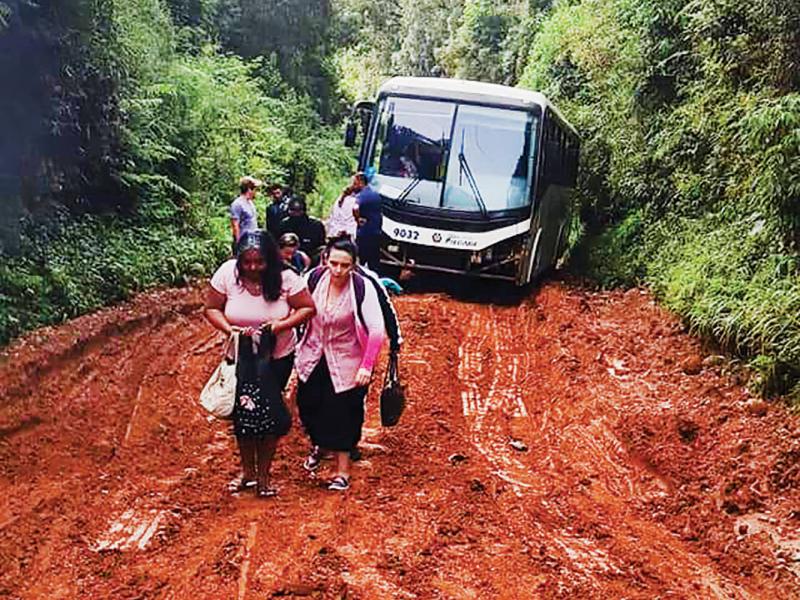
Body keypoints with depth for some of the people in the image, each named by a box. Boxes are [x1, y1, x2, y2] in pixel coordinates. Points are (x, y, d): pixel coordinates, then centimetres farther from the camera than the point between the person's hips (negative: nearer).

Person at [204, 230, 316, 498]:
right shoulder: (227, 274, -19)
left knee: (269, 413, 7)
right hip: (241, 356, 1)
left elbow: (308, 308, -12)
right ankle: (247, 470, 30)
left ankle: (263, 474, 24)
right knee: (242, 411, 10)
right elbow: (211, 309, -9)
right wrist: (229, 328, -27)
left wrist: (282, 324, -28)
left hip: (277, 356, -1)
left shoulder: (285, 278, -21)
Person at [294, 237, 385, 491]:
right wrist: (298, 349, 0)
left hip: (346, 363, -4)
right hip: (313, 357, 4)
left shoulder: (363, 288, -21)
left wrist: (367, 366, -27)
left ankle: (342, 471, 21)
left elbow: (376, 330, -23)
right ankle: (319, 445, 47)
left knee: (342, 415, 2)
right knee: (308, 406, 15)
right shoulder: (315, 278, -11)